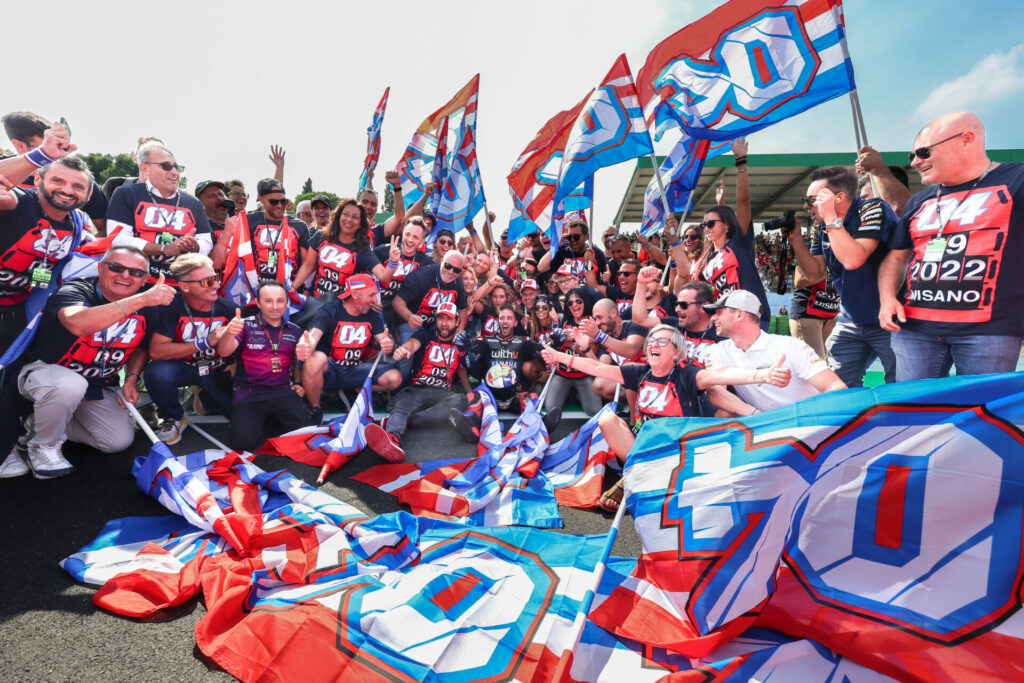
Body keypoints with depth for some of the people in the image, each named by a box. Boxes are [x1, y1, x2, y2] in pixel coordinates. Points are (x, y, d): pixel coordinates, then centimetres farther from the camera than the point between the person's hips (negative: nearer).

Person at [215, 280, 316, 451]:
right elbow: (224, 352, -12)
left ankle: (274, 419, 10)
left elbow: (299, 361, 21)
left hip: (283, 392, 2)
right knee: (243, 441, -24)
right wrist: (229, 332, -34)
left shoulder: (294, 331, 13)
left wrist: (298, 383, -1)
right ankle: (260, 419, 10)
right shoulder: (246, 325, 3)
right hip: (249, 393, -2)